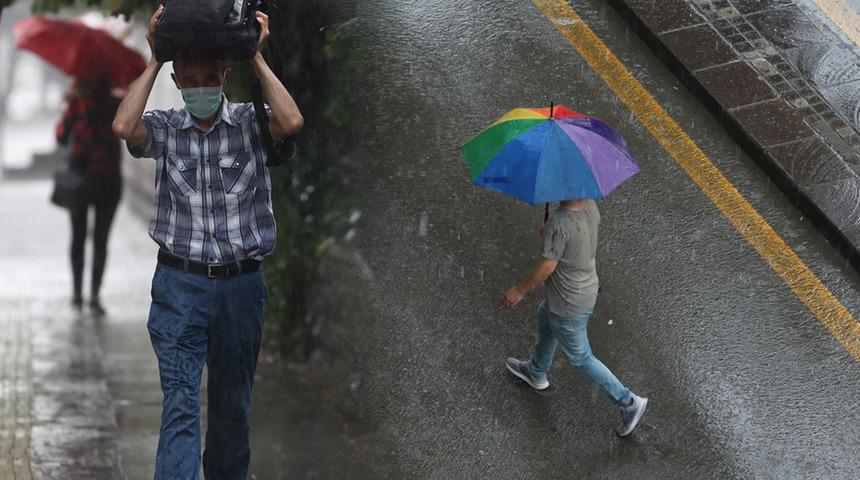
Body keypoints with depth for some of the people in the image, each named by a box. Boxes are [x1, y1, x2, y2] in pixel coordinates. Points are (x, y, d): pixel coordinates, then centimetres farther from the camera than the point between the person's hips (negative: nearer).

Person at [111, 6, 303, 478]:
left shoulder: (250, 122, 0)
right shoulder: (163, 128, 1)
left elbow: (291, 123, -20)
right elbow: (124, 127, -19)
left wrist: (257, 58, -13)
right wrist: (154, 60, -11)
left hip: (241, 283, 1)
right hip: (179, 283, -1)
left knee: (233, 402, 14)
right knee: (180, 403, -9)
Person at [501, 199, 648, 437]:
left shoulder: (559, 223, -37)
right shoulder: (590, 205, -15)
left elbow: (547, 267, -27)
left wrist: (519, 291, -10)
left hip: (568, 305, -9)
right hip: (588, 289, 9)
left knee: (581, 358, 13)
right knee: (544, 318, 34)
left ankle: (628, 402, 22)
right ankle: (536, 372, 58)